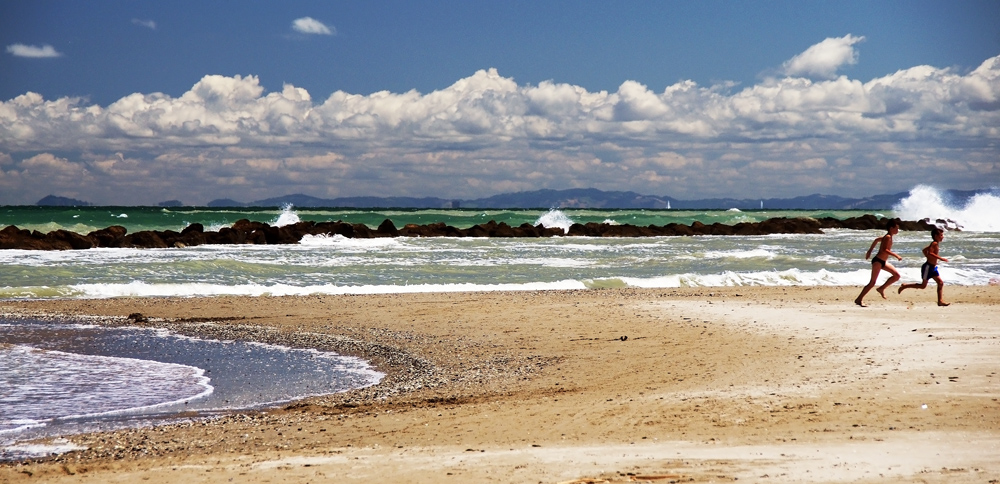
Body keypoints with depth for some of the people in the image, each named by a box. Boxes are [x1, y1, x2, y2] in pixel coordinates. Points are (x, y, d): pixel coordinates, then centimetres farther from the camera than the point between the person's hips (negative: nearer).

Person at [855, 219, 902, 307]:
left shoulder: (888, 237, 12)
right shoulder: (888, 237, -16)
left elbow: (876, 240, 26)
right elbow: (884, 250, -29)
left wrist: (870, 251, 31)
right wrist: (896, 255, -29)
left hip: (883, 262, 10)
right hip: (878, 261, -10)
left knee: (897, 275, 9)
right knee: (873, 282, -11)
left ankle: (882, 289, 13)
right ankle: (859, 299, -8)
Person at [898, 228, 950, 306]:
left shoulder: (936, 244, 14)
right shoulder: (935, 243, -15)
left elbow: (925, 250, 25)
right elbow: (930, 253, -30)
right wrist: (940, 258, -30)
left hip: (933, 267, 10)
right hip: (928, 267, -10)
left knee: (941, 283, 2)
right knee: (923, 285, -3)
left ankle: (940, 301, 0)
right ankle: (904, 286, 10)